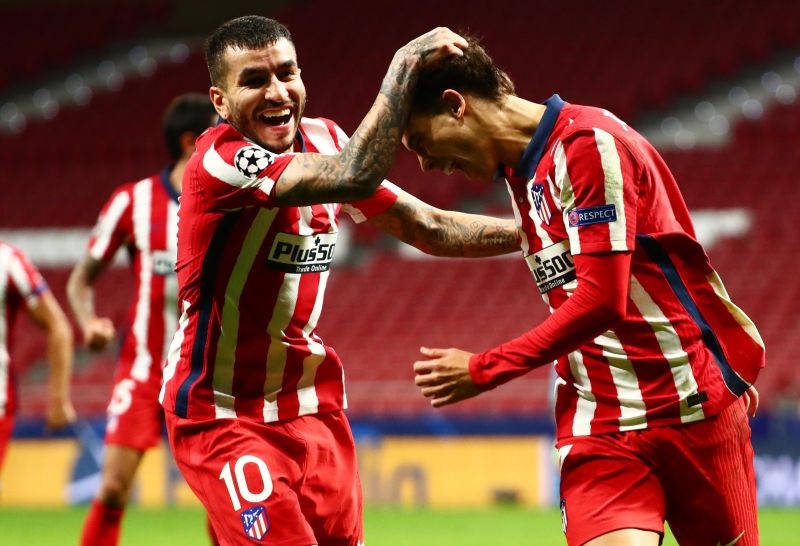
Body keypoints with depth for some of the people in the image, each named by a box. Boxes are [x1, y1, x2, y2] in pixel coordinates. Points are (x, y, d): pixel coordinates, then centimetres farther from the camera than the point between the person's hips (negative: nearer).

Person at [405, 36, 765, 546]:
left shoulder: (590, 141, -12)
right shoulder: (520, 170, 15)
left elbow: (601, 299, -19)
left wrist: (483, 370, -12)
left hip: (694, 408, -6)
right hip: (597, 427, 6)